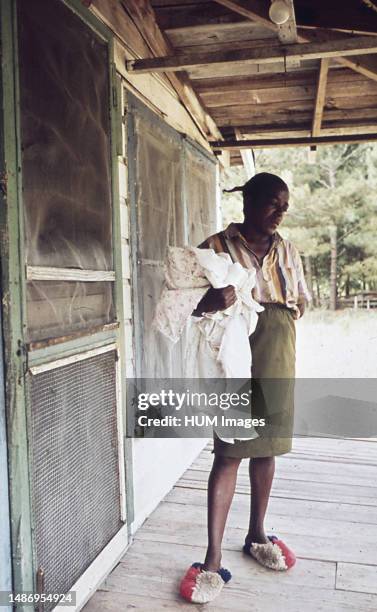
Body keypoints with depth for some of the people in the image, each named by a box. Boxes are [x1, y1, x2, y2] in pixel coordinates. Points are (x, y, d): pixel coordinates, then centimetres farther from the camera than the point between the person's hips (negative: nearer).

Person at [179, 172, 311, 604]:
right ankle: (213, 558, 6)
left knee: (266, 449, 14)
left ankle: (257, 535, 33)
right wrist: (212, 301, -29)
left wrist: (278, 312, -6)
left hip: (277, 363, 5)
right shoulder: (216, 247, -5)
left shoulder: (287, 251, 9)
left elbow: (301, 302, 16)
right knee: (229, 454, -3)